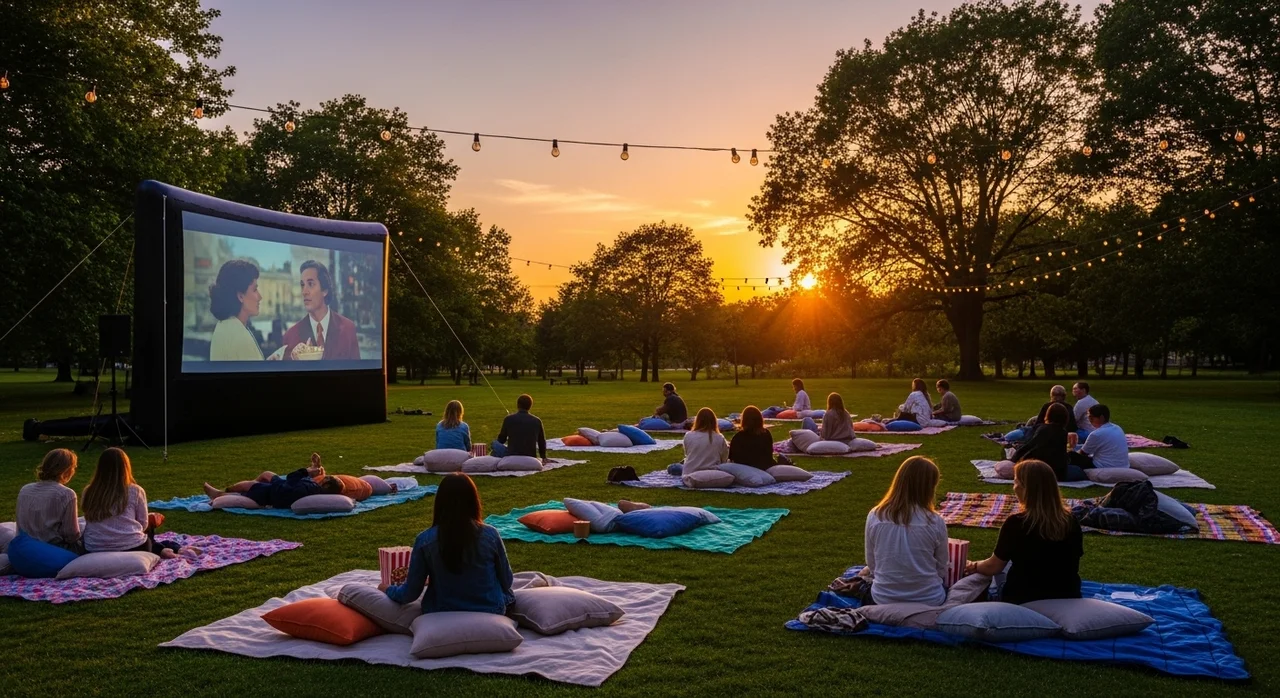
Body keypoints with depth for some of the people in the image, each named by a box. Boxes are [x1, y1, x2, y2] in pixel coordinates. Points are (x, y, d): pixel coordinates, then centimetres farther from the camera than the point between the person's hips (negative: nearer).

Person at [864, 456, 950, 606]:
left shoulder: (875, 516, -10)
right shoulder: (934, 521, -16)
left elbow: (871, 564, 0)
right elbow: (942, 568, -3)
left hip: (883, 599, 2)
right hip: (928, 601, -2)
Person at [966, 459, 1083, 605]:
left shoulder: (1016, 523, -20)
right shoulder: (1071, 521, -7)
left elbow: (993, 567, -7)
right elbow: (1072, 564, 8)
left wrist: (973, 567, 14)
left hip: (1024, 602, -5)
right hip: (1068, 599, 5)